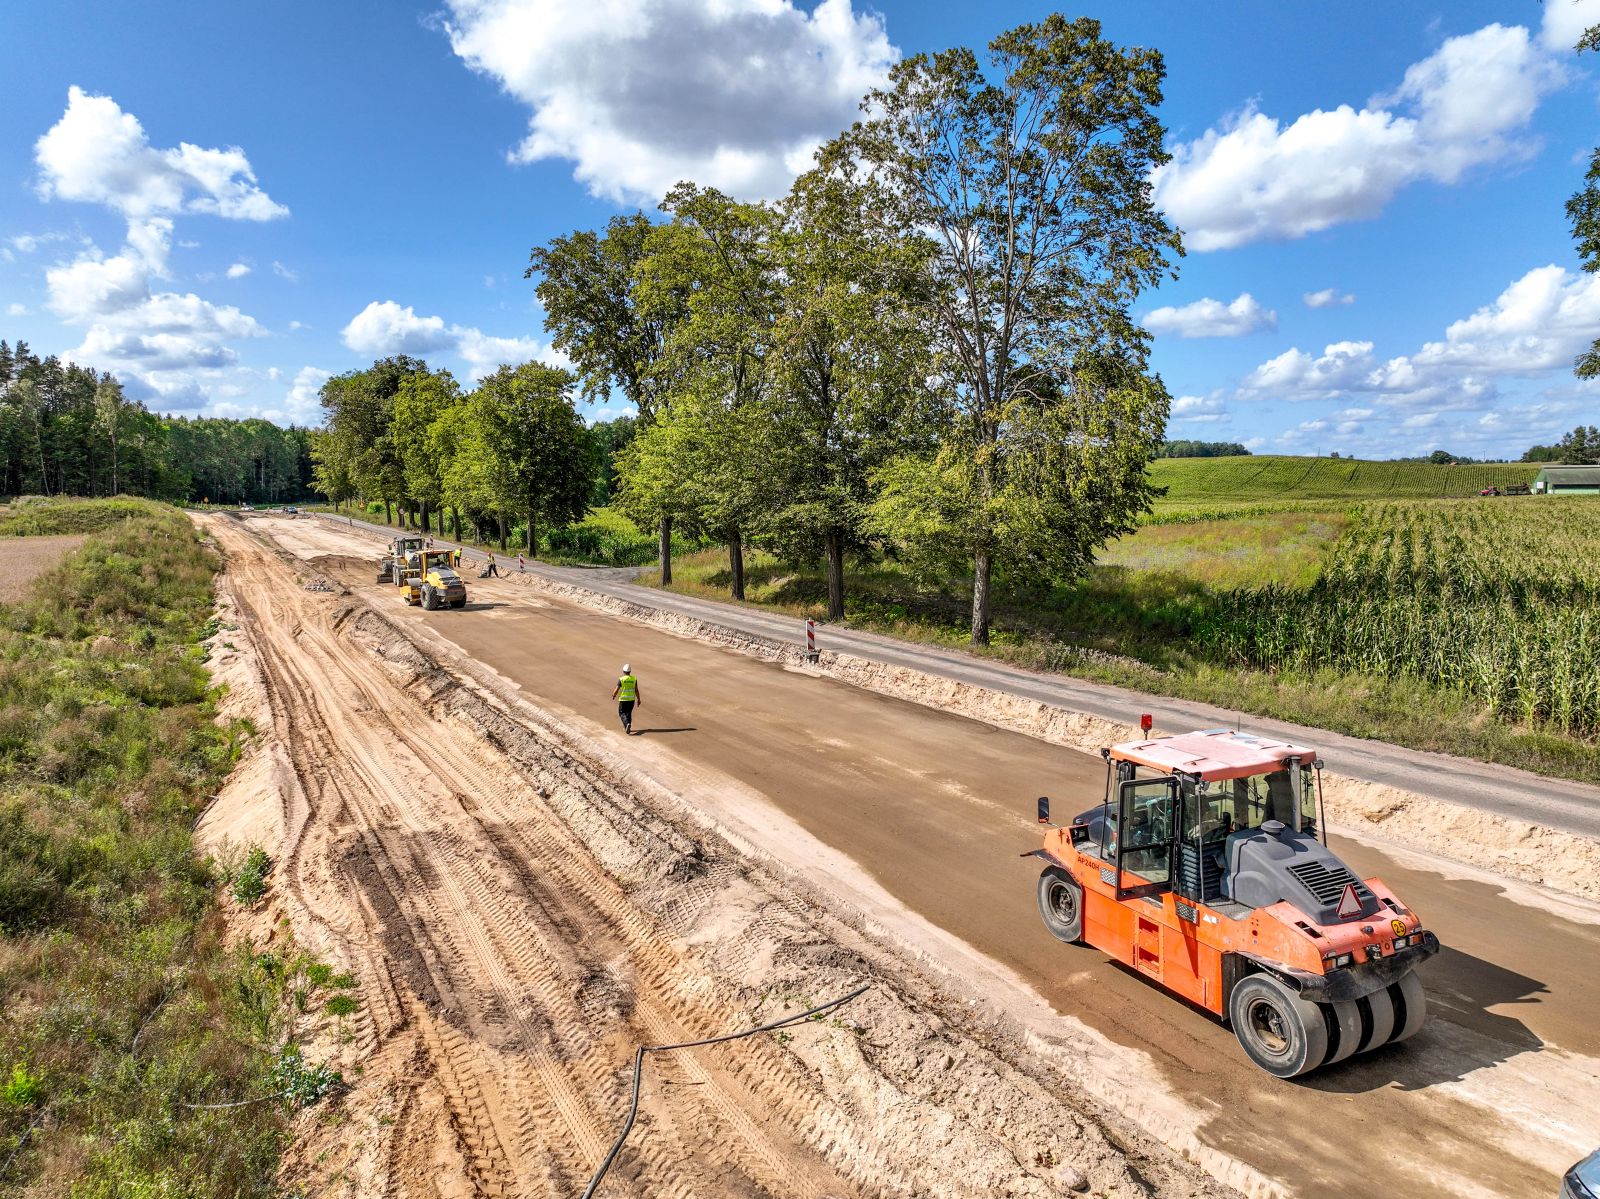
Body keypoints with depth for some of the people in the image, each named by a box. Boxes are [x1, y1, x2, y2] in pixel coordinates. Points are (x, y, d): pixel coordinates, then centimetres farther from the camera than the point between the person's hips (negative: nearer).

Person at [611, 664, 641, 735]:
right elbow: (636, 690, -1)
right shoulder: (634, 679, -3)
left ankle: (627, 724, -18)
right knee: (628, 713, 18)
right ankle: (627, 728, 24)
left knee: (622, 713, 8)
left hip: (623, 699, -3)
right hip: (631, 699, 3)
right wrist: (638, 699, 9)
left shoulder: (621, 679, -11)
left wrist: (613, 695, 13)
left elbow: (616, 690, -8)